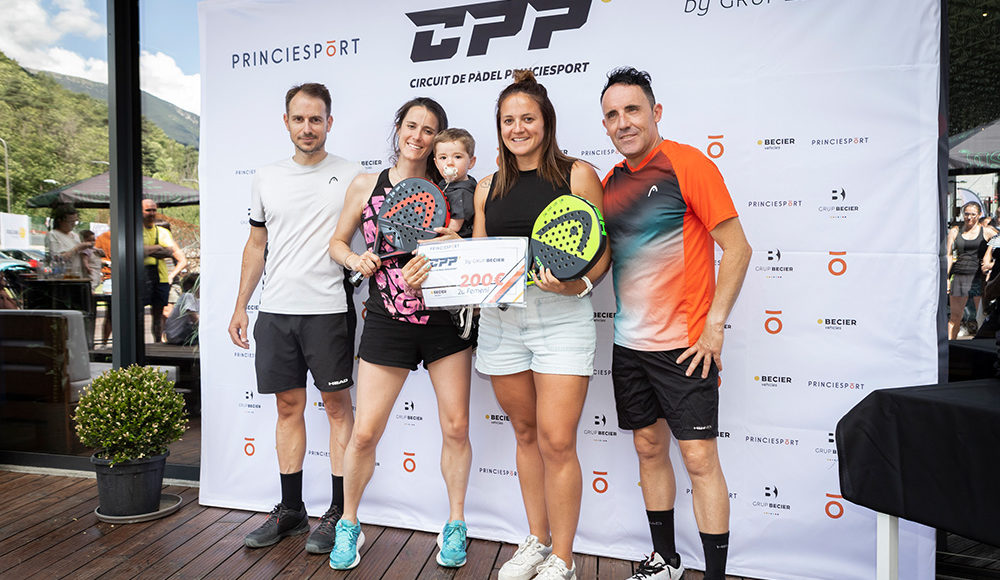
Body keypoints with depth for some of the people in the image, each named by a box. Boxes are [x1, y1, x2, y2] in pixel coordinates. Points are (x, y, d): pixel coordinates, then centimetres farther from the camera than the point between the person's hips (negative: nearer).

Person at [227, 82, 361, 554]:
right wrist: (240, 307, 14)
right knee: (288, 407, 11)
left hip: (328, 309, -4)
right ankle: (290, 511, 23)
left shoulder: (352, 176, 1)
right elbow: (256, 245, 17)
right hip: (275, 310, 4)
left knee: (337, 406, 3)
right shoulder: (266, 179, 13)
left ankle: (340, 512, 14)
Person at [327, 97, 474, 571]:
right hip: (387, 323, 0)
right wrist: (355, 259, -6)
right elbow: (337, 242, 14)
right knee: (365, 433, 1)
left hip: (444, 320, 1)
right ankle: (349, 524, 27)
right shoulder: (366, 185, 6)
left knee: (456, 428, 5)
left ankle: (455, 525, 27)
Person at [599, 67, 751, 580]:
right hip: (628, 343, 7)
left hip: (683, 344, -6)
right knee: (649, 449, 15)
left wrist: (714, 325, -14)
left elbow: (737, 248, -11)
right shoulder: (610, 181, 10)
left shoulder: (688, 164, -9)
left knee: (699, 457, 0)